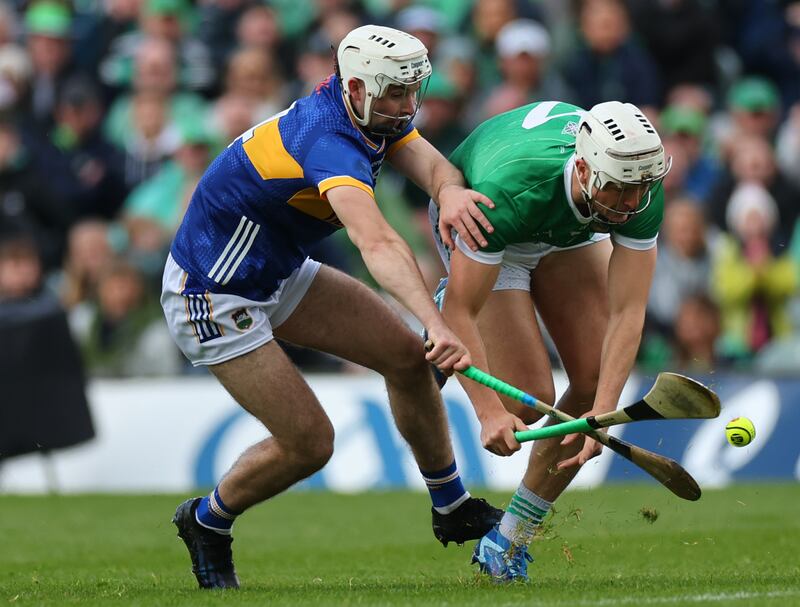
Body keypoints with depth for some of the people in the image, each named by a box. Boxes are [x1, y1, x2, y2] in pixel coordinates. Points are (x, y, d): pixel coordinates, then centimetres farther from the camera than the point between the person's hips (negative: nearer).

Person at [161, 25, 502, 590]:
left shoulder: (378, 113, -6)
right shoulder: (330, 145, -35)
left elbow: (430, 163, -20)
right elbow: (378, 245, -51)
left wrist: (450, 190, -45)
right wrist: (437, 325, -64)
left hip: (281, 274, 10)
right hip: (212, 297, -10)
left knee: (405, 355, 3)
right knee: (310, 442, -8)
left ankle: (452, 507, 18)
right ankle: (206, 523, 18)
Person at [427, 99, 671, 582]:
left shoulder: (641, 189, -34)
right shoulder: (510, 189, -46)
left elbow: (628, 312, -32)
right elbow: (461, 310, -38)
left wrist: (603, 410, -43)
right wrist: (489, 412, -45)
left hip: (570, 232, 4)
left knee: (594, 383, -9)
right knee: (528, 399, -14)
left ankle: (510, 539, 9)